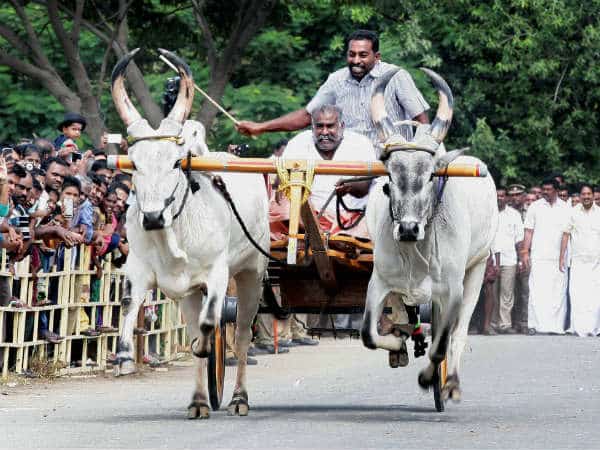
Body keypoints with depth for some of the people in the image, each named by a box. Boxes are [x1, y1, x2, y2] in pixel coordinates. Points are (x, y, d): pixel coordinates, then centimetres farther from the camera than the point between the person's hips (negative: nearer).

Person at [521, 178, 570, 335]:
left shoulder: (565, 208, 10)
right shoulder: (535, 207, 8)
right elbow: (529, 231, 7)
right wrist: (525, 252, -2)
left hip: (558, 257, 1)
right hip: (539, 257, -1)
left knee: (558, 292, -2)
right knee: (537, 291, -7)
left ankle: (556, 325, 2)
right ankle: (535, 325, -7)